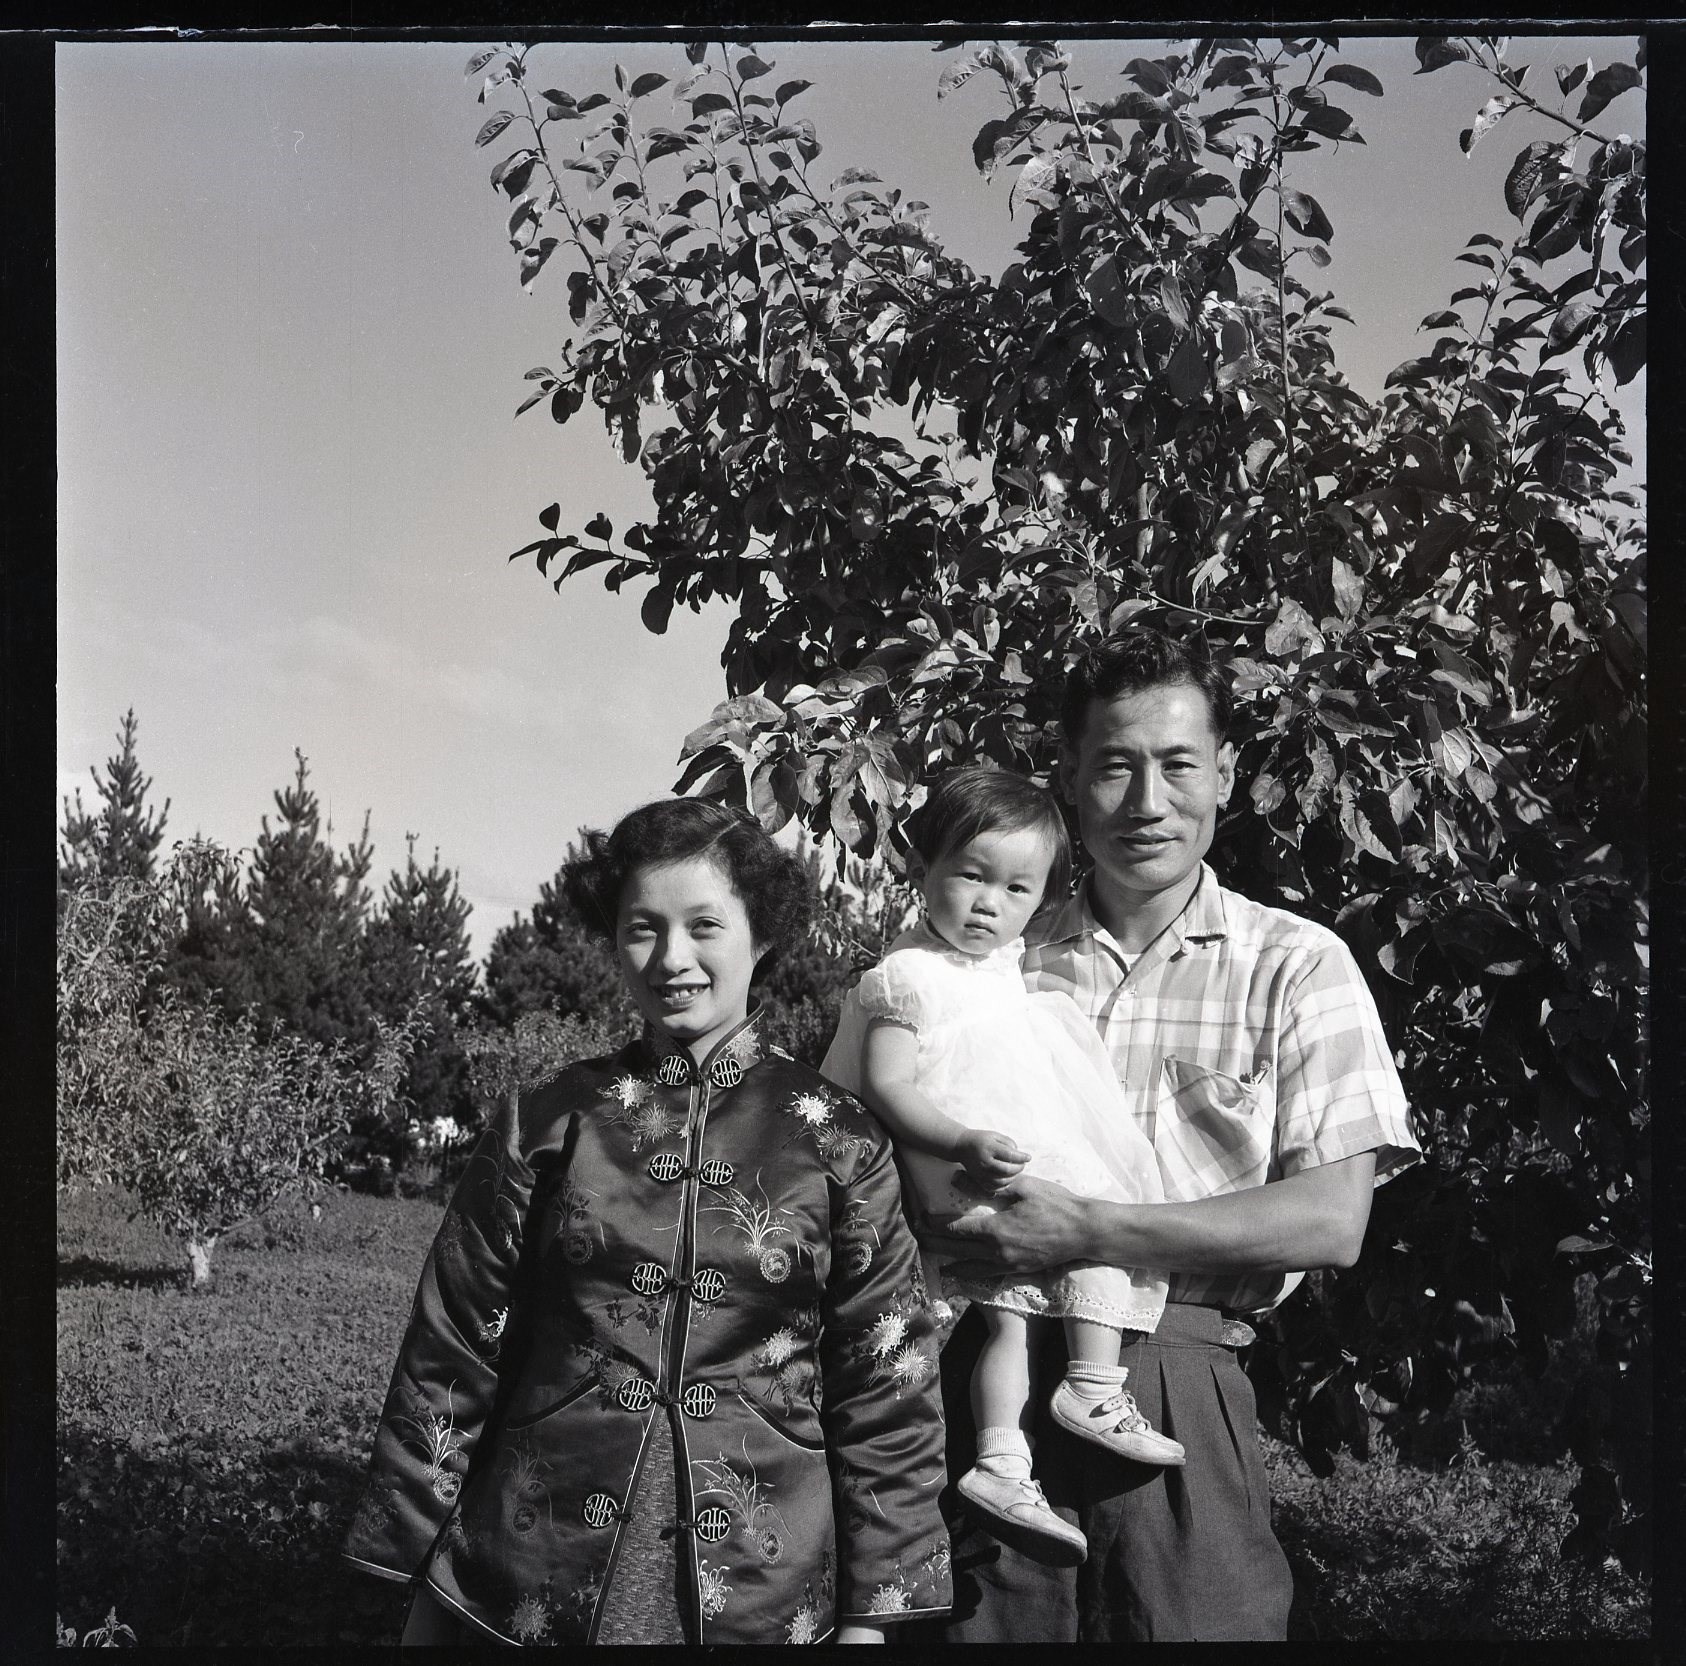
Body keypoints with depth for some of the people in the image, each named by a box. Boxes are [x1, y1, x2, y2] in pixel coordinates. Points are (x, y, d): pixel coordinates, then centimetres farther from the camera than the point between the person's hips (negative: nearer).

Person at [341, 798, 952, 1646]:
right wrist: (422, 1571, 3)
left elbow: (887, 1388, 0)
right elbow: (453, 1353, 3)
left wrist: (869, 1612, -2)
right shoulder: (546, 1123, 0)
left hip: (755, 1595, 0)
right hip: (530, 1583, 1)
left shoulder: (839, 1141, -2)